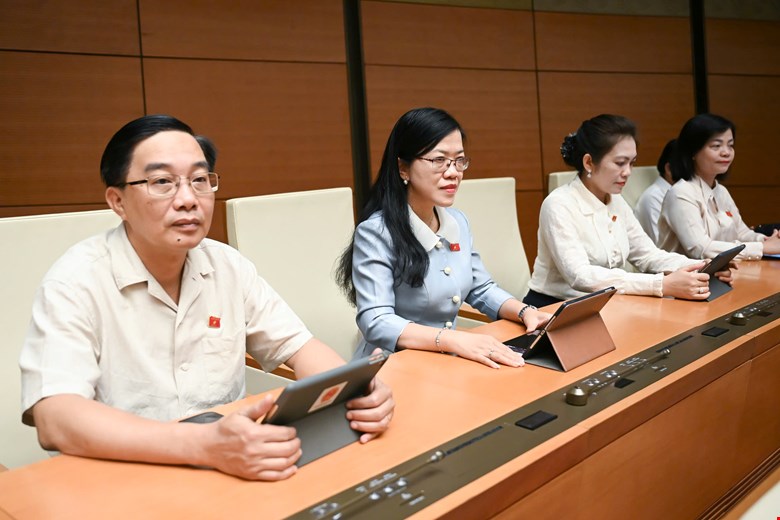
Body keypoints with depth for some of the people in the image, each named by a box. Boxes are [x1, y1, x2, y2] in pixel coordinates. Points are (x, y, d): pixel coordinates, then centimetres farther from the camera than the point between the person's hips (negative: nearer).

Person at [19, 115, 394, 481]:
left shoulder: (228, 265, 2)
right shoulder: (75, 282, -13)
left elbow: (299, 346, 4)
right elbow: (54, 419, -25)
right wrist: (203, 444, -38)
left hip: (234, 468, 4)